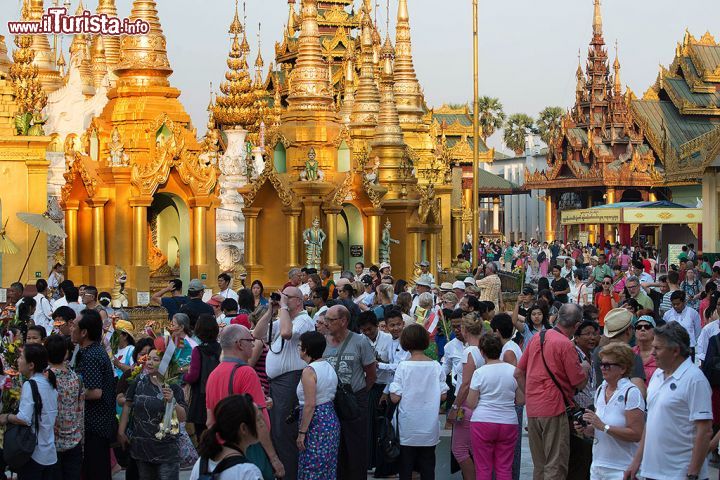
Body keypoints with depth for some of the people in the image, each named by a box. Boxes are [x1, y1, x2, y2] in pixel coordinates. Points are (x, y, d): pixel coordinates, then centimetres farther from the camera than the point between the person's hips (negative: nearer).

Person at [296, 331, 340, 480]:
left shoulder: (309, 371, -16)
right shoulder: (329, 367, 10)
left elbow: (310, 405, -20)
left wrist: (302, 432, -16)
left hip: (316, 423, -9)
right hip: (332, 419, 9)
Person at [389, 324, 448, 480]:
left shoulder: (403, 366, -12)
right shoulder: (436, 366, -4)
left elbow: (395, 397, -14)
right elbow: (443, 396, -1)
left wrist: (392, 390, 6)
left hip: (408, 428, -2)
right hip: (429, 428, 2)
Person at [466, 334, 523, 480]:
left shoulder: (479, 372, -8)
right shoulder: (513, 370, 1)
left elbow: (471, 404, -7)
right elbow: (521, 401, 5)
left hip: (482, 423, -2)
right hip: (508, 423, 3)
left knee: (483, 468, 4)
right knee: (504, 468, 6)